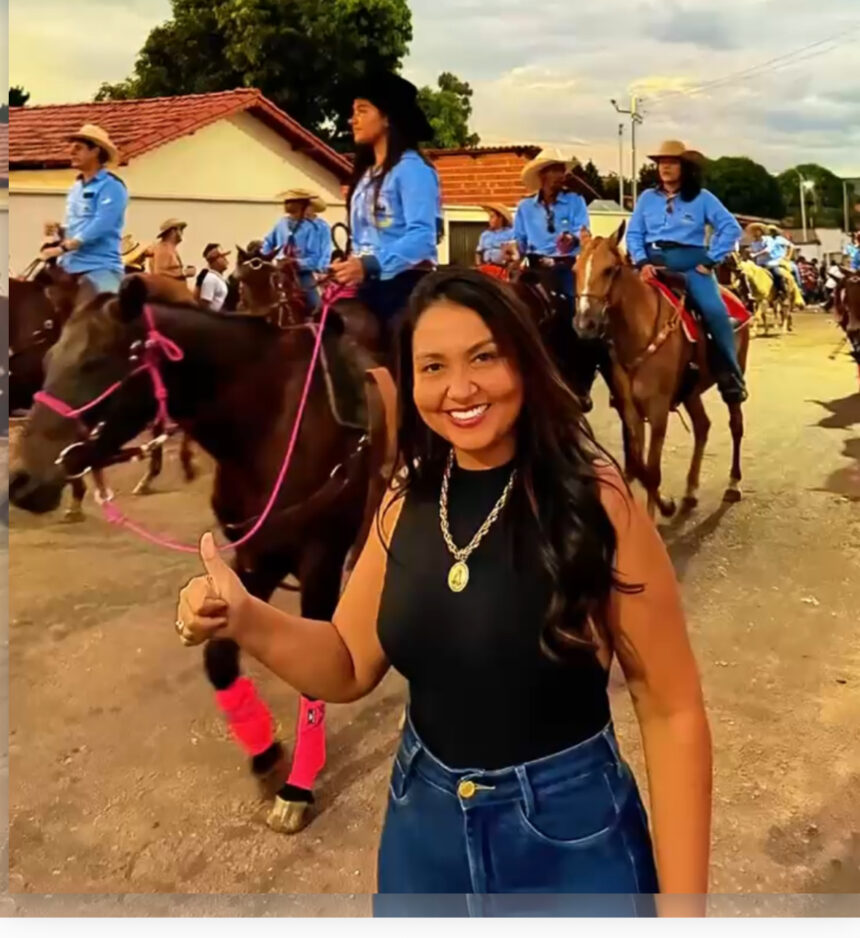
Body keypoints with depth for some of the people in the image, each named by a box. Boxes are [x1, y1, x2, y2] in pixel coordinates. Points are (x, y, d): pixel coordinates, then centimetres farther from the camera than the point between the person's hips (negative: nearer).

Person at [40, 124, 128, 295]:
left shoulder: (111, 186, -9)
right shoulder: (76, 188, 17)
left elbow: (99, 226, -19)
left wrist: (62, 248, -21)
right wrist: (58, 230, 2)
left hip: (100, 268, -8)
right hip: (69, 266, 8)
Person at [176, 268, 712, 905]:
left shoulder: (596, 501, -19)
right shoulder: (407, 502, -4)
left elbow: (673, 711, -14)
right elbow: (350, 667, 3)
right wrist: (245, 620, -15)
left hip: (570, 833, -4)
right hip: (425, 826, 5)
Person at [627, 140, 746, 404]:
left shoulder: (702, 197, 4)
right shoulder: (647, 198, 12)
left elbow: (731, 228, -1)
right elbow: (634, 234, 7)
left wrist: (711, 260, -9)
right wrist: (642, 261, -10)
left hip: (691, 263, -2)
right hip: (655, 263, 3)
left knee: (715, 311, -24)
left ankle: (731, 376, -12)